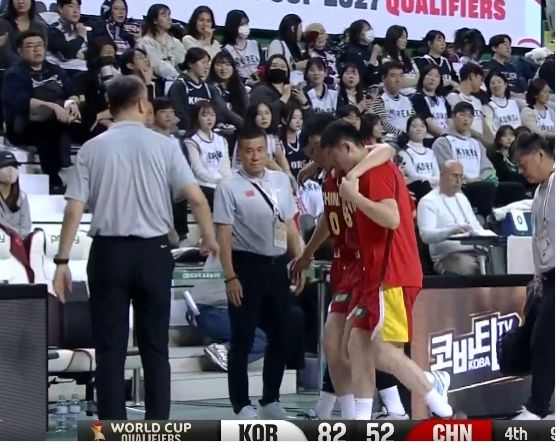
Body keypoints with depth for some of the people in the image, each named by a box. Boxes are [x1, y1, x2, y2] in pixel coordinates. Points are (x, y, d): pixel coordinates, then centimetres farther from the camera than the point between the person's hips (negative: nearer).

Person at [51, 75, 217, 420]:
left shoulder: (92, 148, 0)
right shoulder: (163, 145, -1)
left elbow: (74, 210, -4)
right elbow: (197, 199, -6)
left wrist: (63, 260, 0)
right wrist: (210, 238, 10)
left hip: (108, 251, 0)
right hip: (153, 251, 0)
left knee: (110, 348, 3)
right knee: (155, 347, 9)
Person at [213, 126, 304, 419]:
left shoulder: (281, 181, 9)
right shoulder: (229, 188, -8)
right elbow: (223, 234, -10)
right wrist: (230, 276, -16)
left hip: (277, 266, 5)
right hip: (247, 266, -5)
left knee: (281, 337, 10)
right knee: (243, 339, -1)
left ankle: (270, 400, 24)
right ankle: (242, 405, 8)